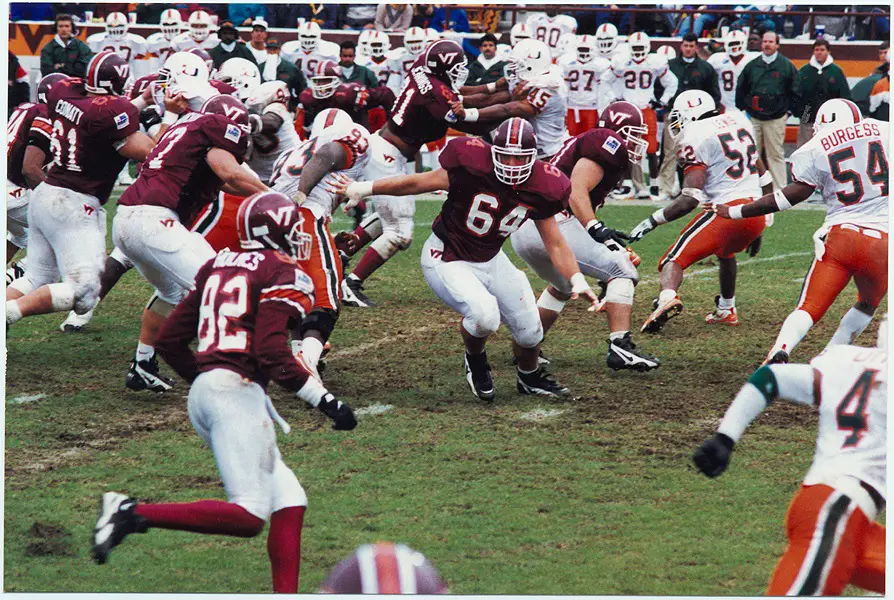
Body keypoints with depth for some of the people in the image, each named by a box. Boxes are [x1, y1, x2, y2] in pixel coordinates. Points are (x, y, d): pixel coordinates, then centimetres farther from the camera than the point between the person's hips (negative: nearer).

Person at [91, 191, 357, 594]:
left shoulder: (217, 267, 18)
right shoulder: (284, 273, -3)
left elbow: (169, 340, 18)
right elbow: (271, 351, -16)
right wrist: (326, 401, -10)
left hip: (202, 392, 9)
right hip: (238, 390, -9)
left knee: (289, 501, 11)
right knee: (248, 516, -14)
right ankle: (134, 514, -22)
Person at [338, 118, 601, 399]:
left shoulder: (538, 188, -12)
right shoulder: (473, 169, -27)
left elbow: (555, 243, -1)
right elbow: (418, 183, -15)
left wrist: (577, 280, -13)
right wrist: (363, 188, -13)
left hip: (490, 260, 6)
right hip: (447, 259, -5)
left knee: (529, 330, 4)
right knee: (484, 315, -30)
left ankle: (529, 377, 39)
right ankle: (475, 361, 6)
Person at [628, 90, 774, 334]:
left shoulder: (695, 138, -5)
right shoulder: (737, 120, 17)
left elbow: (690, 200, -13)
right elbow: (762, 175, 24)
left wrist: (652, 221, -8)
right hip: (756, 215, 7)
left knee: (675, 259, -7)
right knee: (725, 252, 36)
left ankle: (667, 296, -37)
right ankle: (725, 311, 46)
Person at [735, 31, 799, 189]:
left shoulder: (787, 66, 1)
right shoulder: (752, 65, 9)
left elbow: (795, 92, 6)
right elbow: (740, 89, 17)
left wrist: (787, 110, 3)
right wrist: (743, 108, 11)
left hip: (776, 118, -3)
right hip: (753, 117, 3)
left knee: (775, 155, -2)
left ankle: (780, 188, 1)